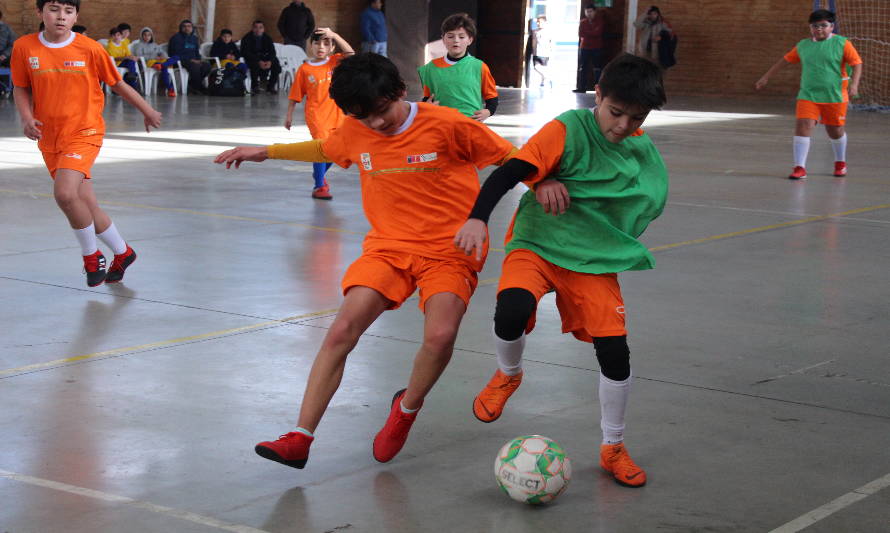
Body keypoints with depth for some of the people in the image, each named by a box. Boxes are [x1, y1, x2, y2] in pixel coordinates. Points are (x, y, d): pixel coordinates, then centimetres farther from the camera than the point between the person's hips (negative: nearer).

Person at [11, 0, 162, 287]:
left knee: (65, 193, -25)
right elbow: (21, 88, 9)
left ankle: (91, 256, -2)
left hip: (84, 132, -4)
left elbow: (117, 83, 5)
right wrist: (27, 118, -9)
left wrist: (147, 111, 15)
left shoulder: (90, 48, -9)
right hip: (49, 138, 4)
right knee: (86, 206, 9)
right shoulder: (24, 47, -3)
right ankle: (123, 253, 33)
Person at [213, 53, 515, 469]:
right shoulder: (355, 133, 2)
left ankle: (406, 409, 6)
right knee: (342, 330, -15)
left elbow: (510, 157, -3)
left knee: (440, 336, -27)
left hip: (449, 248, -4)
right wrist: (264, 152, 27)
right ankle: (300, 438, -8)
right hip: (389, 244, 4)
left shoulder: (446, 125, -12)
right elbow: (323, 149, 26)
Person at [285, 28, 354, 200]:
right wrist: (289, 115, 1)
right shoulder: (304, 69, -3)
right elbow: (295, 95, 1)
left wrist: (335, 36, -23)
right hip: (315, 113, -4)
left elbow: (350, 54, -18)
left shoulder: (335, 62, 2)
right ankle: (319, 186, -6)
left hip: (335, 114, 4)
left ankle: (319, 175, 42)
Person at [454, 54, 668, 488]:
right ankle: (507, 375, 5)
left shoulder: (644, 150, 2)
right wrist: (478, 218, -38)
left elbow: (651, 202, 18)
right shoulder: (568, 130, -16)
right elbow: (508, 173, -23)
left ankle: (612, 448, 19)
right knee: (512, 310, -32)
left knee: (615, 352, -5)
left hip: (596, 260, 4)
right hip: (537, 245, -4)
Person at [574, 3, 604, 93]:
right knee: (583, 68, 2)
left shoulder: (600, 20, 3)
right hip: (584, 48, 3)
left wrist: (587, 33, -8)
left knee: (597, 69, -5)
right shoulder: (583, 22, 10)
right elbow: (581, 34, -4)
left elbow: (598, 32, -13)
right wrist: (593, 33, -12)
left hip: (597, 48, -3)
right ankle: (582, 88, 4)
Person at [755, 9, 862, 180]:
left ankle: (840, 163, 37)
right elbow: (784, 60, 18)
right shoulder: (803, 46, 8)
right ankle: (799, 168, -12)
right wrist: (765, 78, 19)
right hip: (808, 96, 2)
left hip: (834, 97, -2)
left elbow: (857, 63, -5)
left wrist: (854, 84, -19)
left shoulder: (842, 43, -2)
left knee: (835, 131, 11)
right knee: (803, 126, -14)